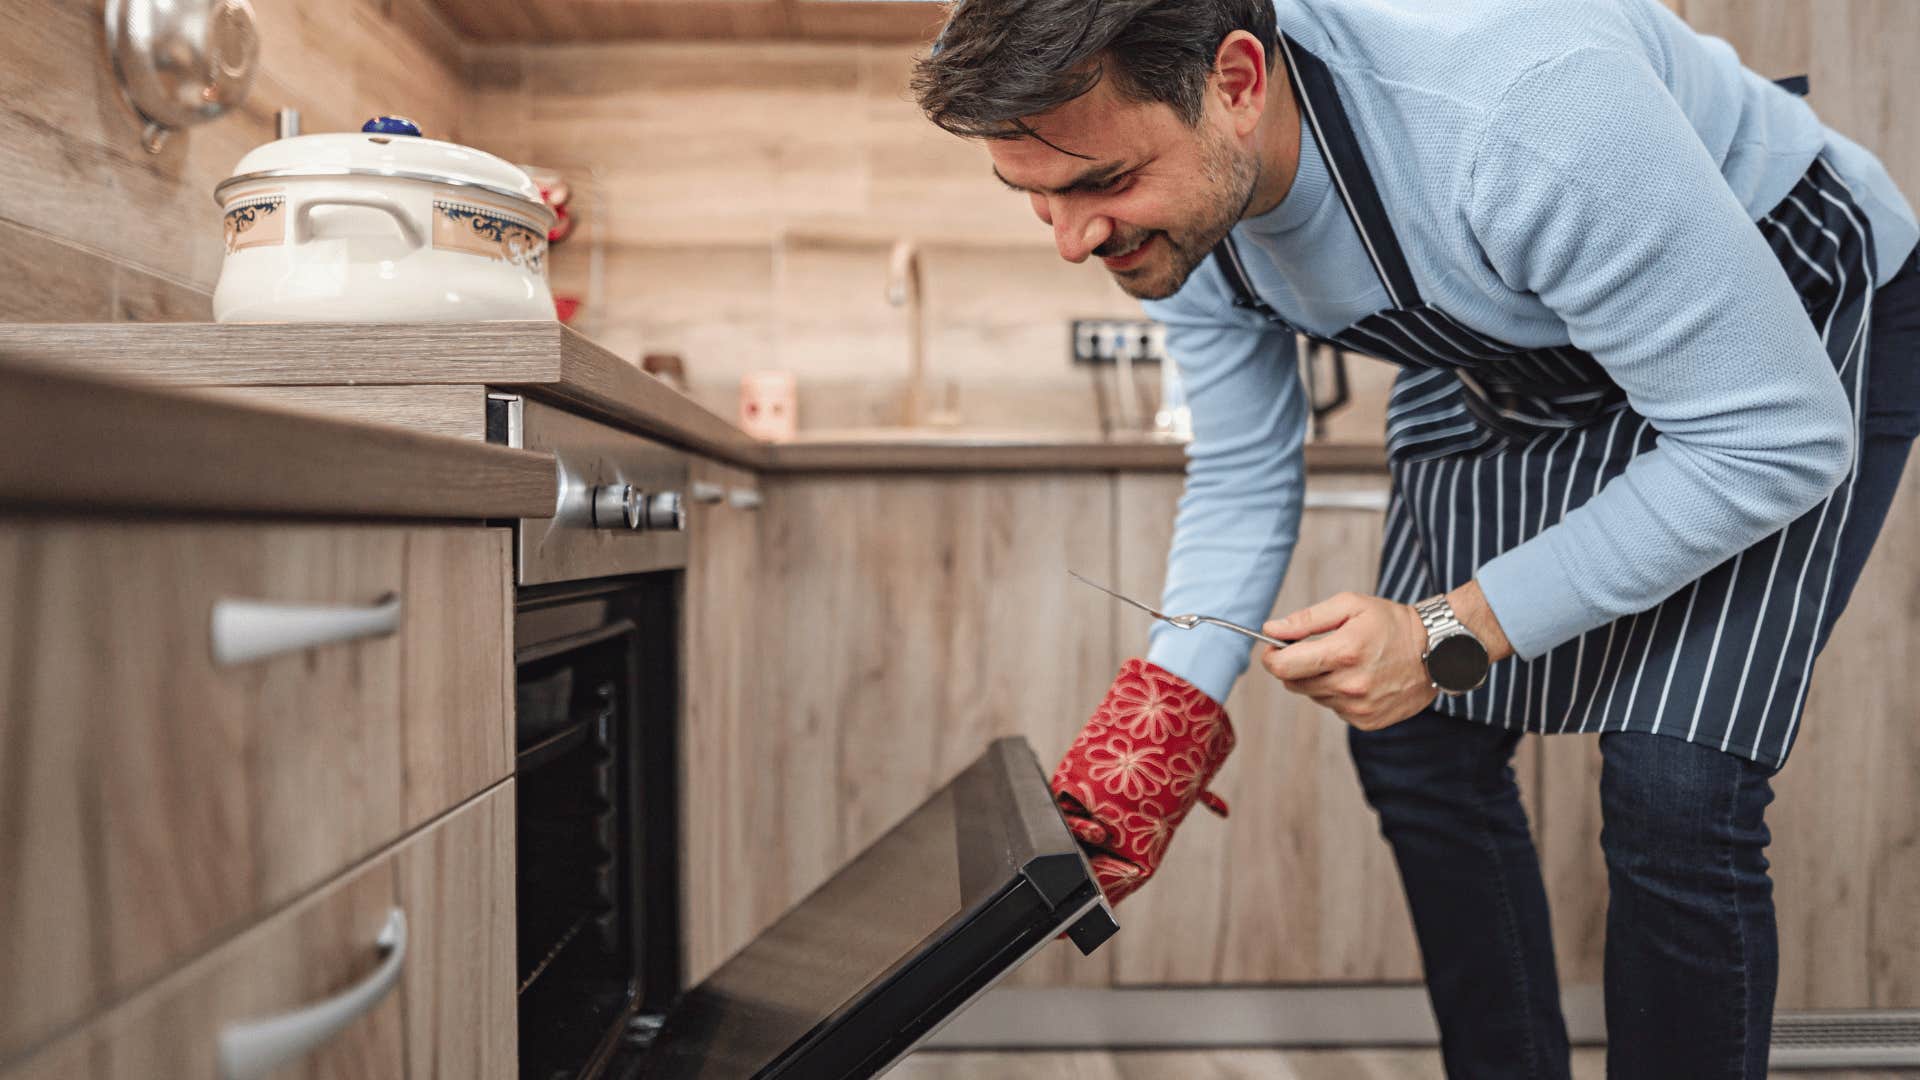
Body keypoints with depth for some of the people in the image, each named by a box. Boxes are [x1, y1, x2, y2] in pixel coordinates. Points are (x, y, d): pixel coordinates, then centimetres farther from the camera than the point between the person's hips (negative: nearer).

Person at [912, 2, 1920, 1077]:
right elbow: (1243, 474, -7)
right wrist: (1155, 735, -18)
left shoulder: (1524, 107, -41)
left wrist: (1454, 635, -33)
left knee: (1674, 793, -17)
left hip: (1795, 330, -5)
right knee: (1413, 741, 3)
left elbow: (1777, 440, -31)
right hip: (1513, 362, 6)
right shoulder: (1172, 197, -19)